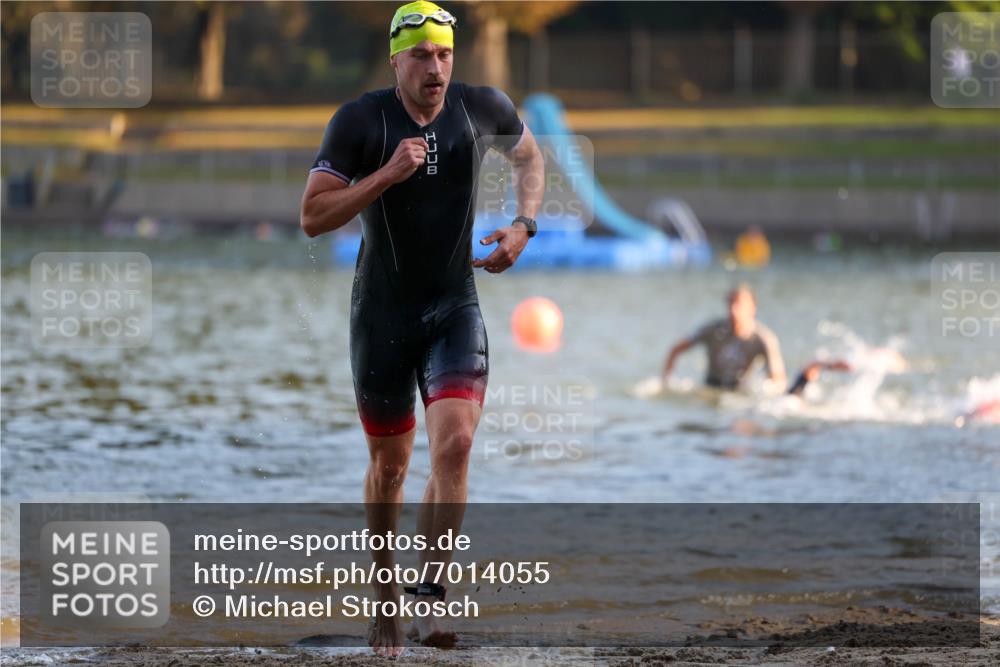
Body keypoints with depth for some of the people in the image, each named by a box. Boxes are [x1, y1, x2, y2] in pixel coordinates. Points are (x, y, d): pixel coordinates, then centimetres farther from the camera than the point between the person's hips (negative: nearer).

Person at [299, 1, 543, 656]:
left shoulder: (482, 108, -3)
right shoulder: (361, 121, -11)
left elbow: (528, 155, 19)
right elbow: (313, 217, -14)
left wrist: (524, 224, 3)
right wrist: (386, 175, -25)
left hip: (456, 310, 1)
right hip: (382, 314, -1)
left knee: (454, 445, -19)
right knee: (390, 464, 11)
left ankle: (431, 600, -14)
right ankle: (384, 591, 31)